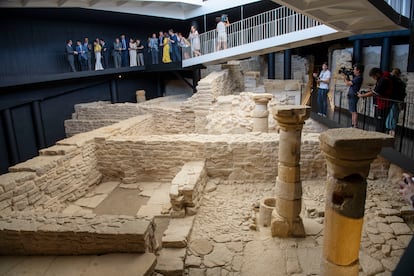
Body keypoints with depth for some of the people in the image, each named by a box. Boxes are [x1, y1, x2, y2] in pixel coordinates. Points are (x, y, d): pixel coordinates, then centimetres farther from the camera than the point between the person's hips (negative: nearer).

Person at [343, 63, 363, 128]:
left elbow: (347, 83, -18)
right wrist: (347, 76, 10)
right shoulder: (356, 77, 14)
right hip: (351, 96, 10)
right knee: (352, 112, 15)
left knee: (354, 112, -8)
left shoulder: (358, 78, -16)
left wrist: (345, 76, -2)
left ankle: (355, 126, -6)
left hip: (353, 96, -10)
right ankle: (352, 125, 23)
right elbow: (349, 82, 21)